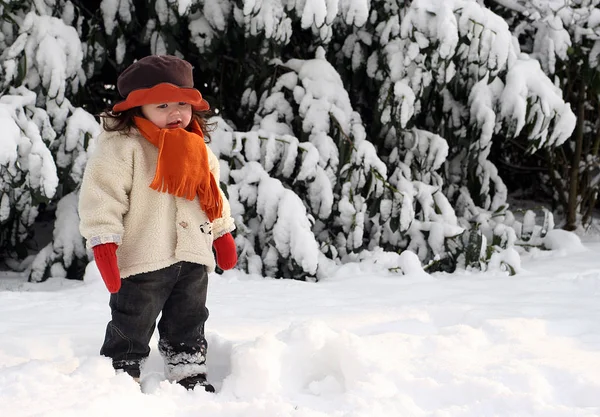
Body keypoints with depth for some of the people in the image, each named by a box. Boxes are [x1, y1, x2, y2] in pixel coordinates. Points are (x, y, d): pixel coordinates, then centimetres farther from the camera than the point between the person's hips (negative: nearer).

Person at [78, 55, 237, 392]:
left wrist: (223, 234, 25)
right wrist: (103, 243, -22)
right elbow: (102, 196, -16)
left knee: (188, 328, 16)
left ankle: (190, 378, 28)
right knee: (131, 329, 0)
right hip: (142, 261, -6)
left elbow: (213, 196, 25)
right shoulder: (120, 147, -10)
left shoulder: (198, 150, 13)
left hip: (193, 261, 6)